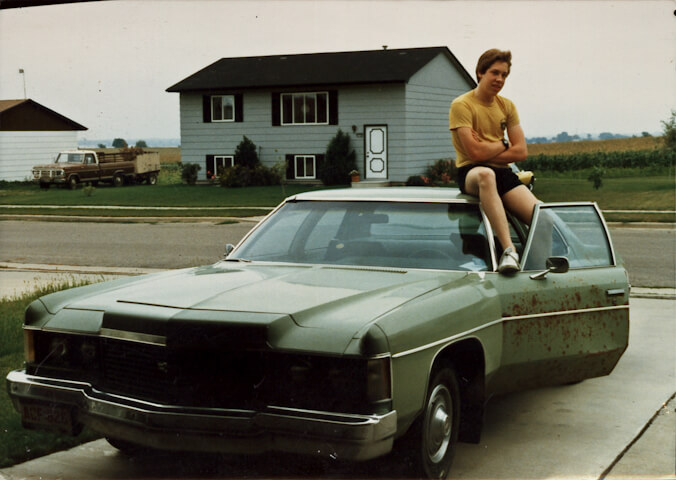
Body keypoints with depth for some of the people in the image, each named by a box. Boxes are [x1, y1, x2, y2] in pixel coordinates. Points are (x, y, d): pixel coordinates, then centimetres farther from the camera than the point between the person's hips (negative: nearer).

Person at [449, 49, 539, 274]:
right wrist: (503, 144, 2)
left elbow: (521, 152, 5)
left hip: (502, 172, 6)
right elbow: (475, 152, -15)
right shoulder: (462, 105, -4)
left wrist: (486, 150, -6)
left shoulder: (507, 106, 14)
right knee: (486, 174, -43)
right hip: (470, 173, -5)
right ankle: (509, 250, -52)